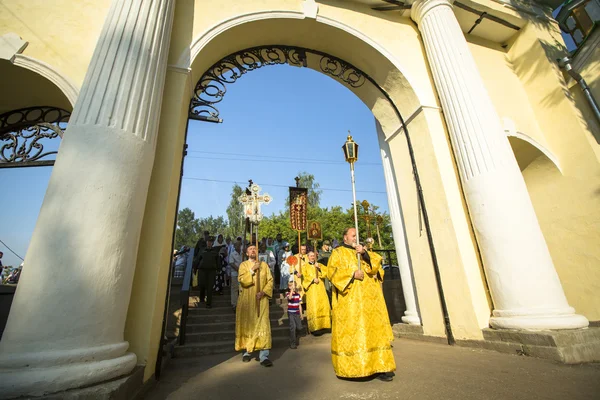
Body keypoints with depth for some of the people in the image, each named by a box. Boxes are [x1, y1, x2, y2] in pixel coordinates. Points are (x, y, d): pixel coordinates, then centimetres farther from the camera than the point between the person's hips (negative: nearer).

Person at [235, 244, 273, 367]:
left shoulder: (264, 265, 7)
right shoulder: (243, 265, 2)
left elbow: (270, 280, 2)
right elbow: (241, 280, -12)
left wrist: (263, 292, -12)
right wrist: (252, 270, -17)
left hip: (261, 300, 1)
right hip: (247, 300, 0)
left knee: (263, 325, -6)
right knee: (247, 325, 7)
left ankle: (264, 356, -3)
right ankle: (247, 352, 24)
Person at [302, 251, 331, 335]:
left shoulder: (319, 265, 18)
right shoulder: (305, 266, 10)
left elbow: (327, 271, 4)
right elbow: (304, 276, -3)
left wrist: (319, 267, -9)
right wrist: (313, 279, -15)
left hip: (320, 288, 3)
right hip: (311, 289, -3)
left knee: (323, 305, -3)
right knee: (313, 307, -10)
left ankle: (322, 325, 6)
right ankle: (315, 327, -7)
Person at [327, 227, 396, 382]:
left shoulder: (364, 251, 21)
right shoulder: (338, 253, 6)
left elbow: (376, 265, 6)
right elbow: (332, 271, -8)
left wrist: (365, 253, -11)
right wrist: (352, 274, -17)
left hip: (369, 299, 5)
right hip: (349, 300, -4)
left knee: (374, 330, 3)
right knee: (351, 331, -3)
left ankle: (379, 366, 9)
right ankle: (350, 367, 9)